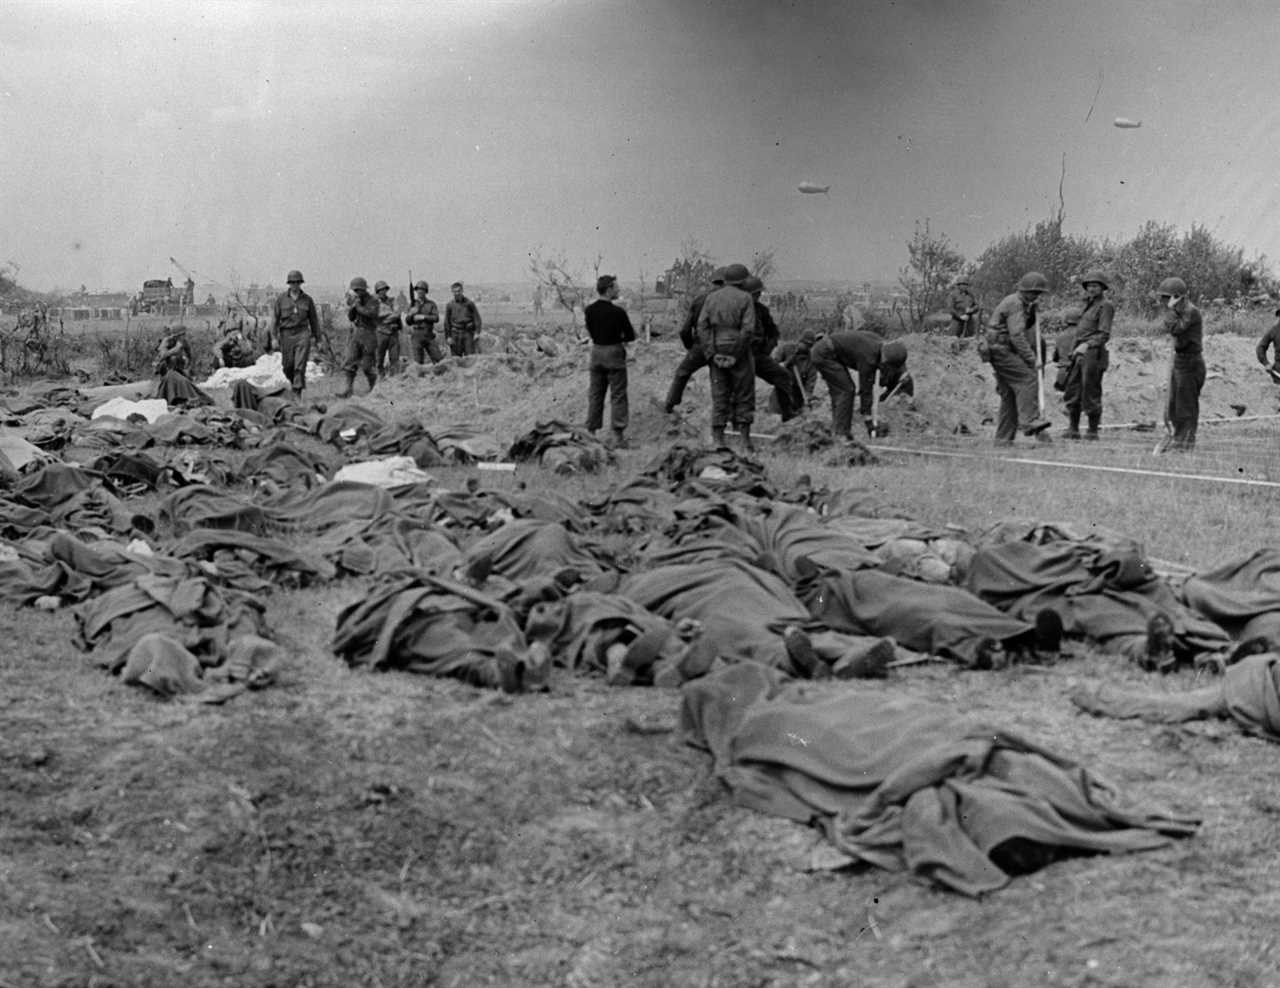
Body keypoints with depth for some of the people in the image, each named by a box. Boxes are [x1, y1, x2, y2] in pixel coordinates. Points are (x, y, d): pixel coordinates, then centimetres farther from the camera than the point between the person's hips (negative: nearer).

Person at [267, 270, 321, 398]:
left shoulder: (308, 299, 4)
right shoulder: (281, 298, 2)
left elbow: (313, 319, 13)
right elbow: (275, 318, 1)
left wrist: (316, 336, 16)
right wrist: (273, 337, -5)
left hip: (302, 334, -1)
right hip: (286, 334, 1)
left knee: (300, 365, -12)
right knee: (287, 366, 7)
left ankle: (297, 392, -10)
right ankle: (293, 380, 37)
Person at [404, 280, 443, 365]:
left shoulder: (431, 304, 8)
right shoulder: (412, 305, 10)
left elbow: (436, 318, -4)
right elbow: (407, 321, 7)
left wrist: (424, 317, -15)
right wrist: (411, 314, -13)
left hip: (429, 335, 1)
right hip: (416, 335, -1)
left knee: (438, 358, -2)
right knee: (418, 361, -2)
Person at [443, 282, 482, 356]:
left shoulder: (469, 303, 3)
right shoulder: (450, 305, 6)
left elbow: (476, 318, 3)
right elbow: (447, 322, 8)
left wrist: (477, 332, -7)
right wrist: (448, 337, 2)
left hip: (468, 333, -1)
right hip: (455, 334, 1)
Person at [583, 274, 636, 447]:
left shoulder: (589, 310, 0)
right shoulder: (617, 312, -16)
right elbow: (631, 336, -7)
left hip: (596, 352, 5)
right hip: (614, 353, -5)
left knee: (595, 395, 13)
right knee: (617, 396, 1)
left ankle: (590, 433, 14)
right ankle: (618, 436, -1)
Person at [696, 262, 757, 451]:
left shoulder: (711, 298, 7)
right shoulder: (745, 299, -4)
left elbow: (702, 327, -1)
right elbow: (748, 330, -14)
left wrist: (712, 355, -4)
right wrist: (736, 355, -10)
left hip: (716, 352, 3)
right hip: (739, 352, -3)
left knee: (719, 398, 6)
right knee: (744, 398, 6)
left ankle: (718, 441, 2)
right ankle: (745, 442, 4)